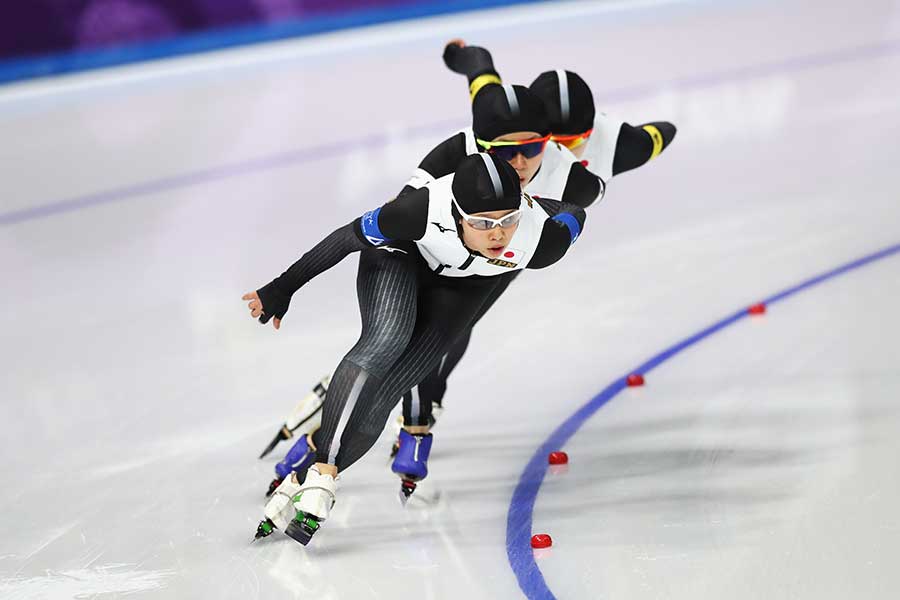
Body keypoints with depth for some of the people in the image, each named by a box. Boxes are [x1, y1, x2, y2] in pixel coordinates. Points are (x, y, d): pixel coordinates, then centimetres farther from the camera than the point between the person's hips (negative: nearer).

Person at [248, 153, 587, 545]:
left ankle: (295, 487, -7)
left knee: (379, 398, -14)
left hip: (462, 288, 2)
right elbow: (348, 238, -23)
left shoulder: (540, 241, -36)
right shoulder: (426, 209, -40)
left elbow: (574, 215, -12)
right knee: (386, 339, -33)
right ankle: (323, 472, -33)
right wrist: (282, 289, -14)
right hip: (402, 253, -1)